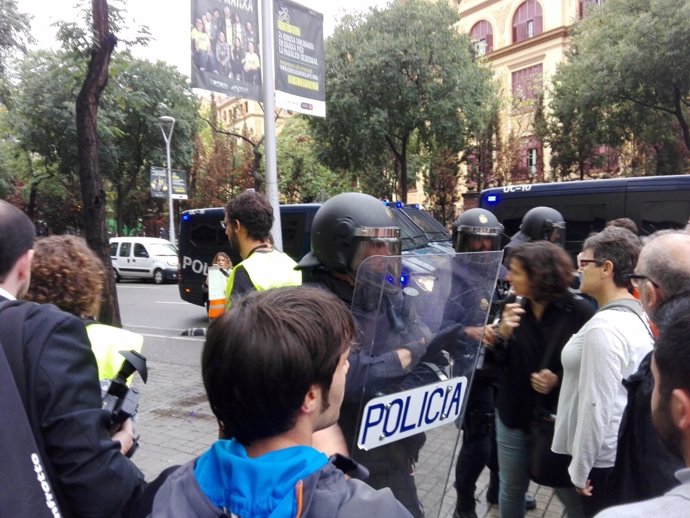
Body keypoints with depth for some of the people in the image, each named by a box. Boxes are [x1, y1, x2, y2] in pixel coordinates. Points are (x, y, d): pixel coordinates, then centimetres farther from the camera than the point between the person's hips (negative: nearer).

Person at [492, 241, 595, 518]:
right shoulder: (513, 308, -4)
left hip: (561, 418, -3)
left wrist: (560, 379, -20)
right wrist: (502, 334, -20)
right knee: (511, 488, 18)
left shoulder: (578, 311, -14)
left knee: (571, 493, 10)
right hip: (514, 415, 3)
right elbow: (497, 363, -3)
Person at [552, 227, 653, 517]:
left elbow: (596, 405, -24)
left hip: (603, 459, -8)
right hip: (627, 451, 9)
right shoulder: (636, 317, 4)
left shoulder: (603, 327, -25)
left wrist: (579, 469, -15)